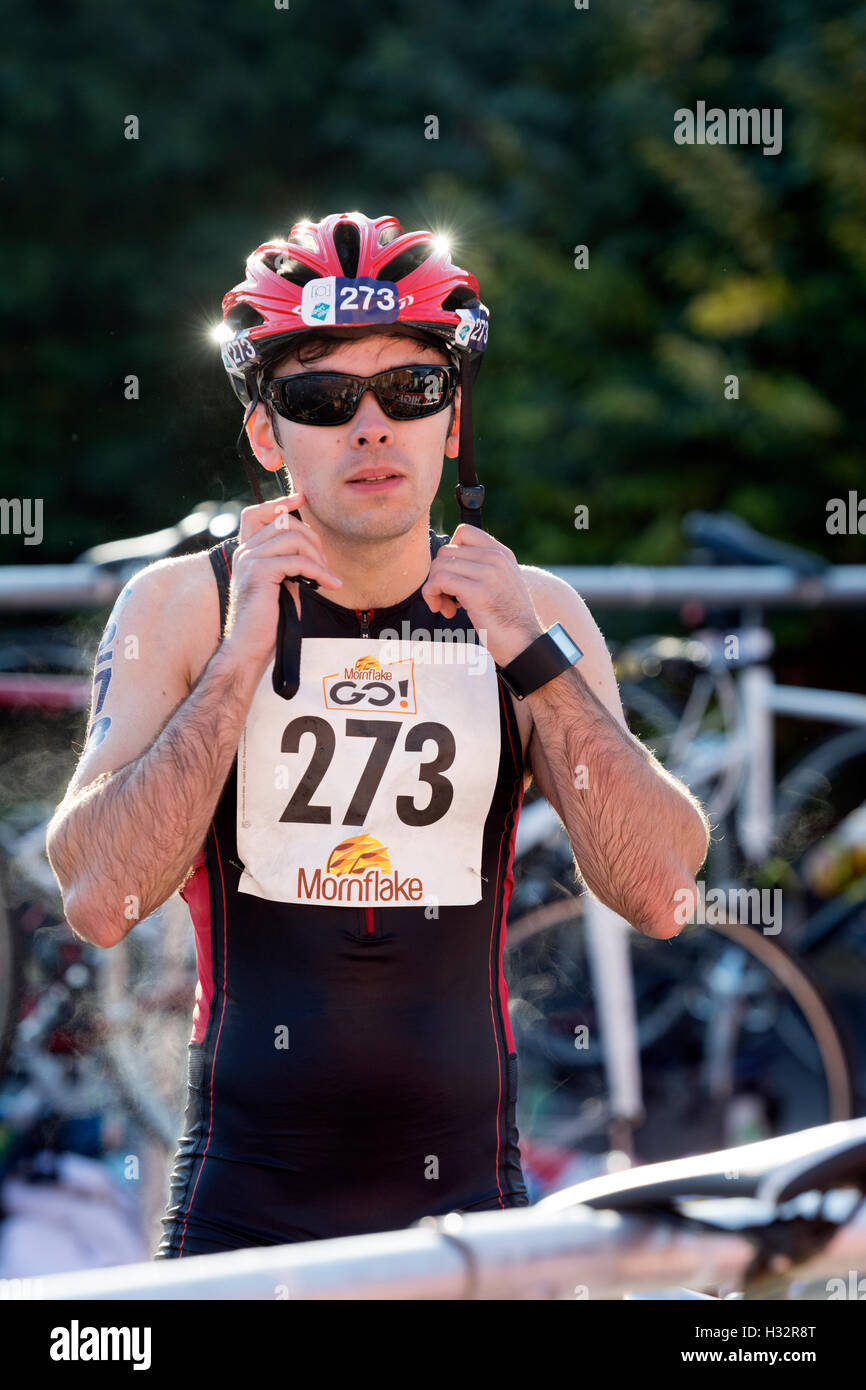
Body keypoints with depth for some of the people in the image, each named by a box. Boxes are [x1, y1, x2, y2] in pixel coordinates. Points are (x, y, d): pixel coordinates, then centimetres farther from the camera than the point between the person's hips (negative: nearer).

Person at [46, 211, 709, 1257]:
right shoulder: (180, 609, -1)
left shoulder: (532, 614, 3)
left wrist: (530, 657, -14)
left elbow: (661, 896, -7)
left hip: (467, 1203, 1)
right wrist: (243, 659, -19)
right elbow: (99, 901, -13)